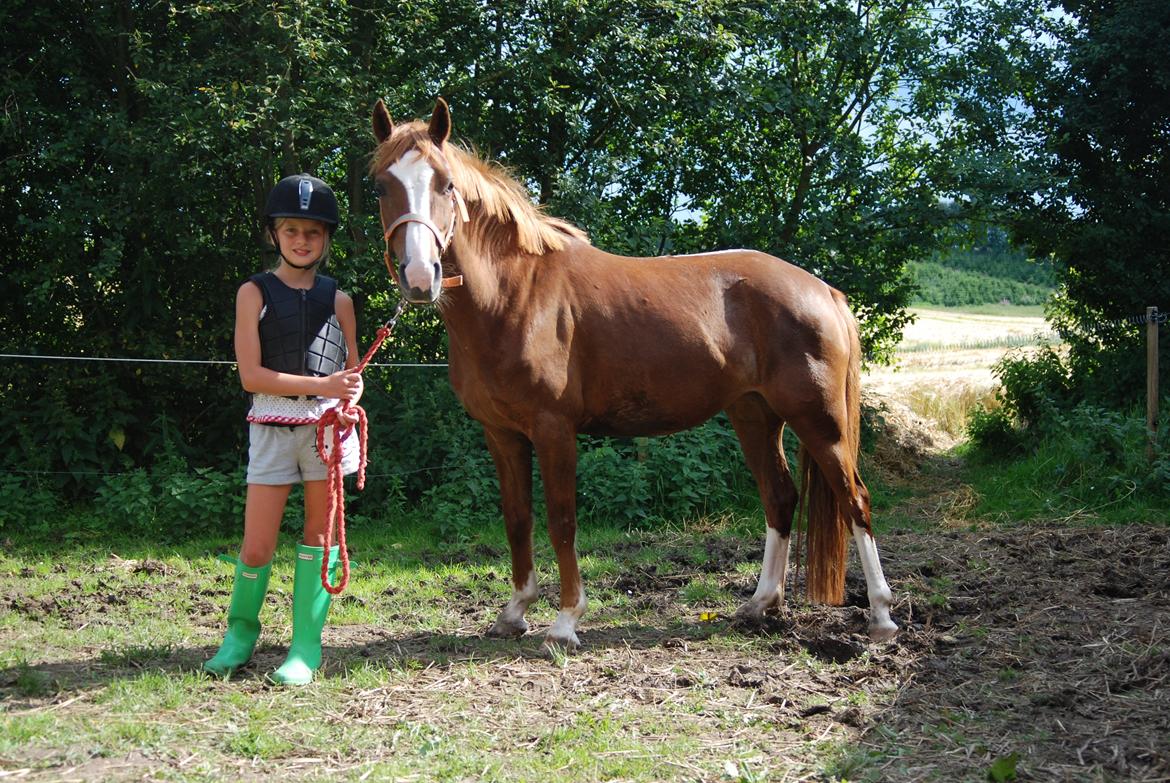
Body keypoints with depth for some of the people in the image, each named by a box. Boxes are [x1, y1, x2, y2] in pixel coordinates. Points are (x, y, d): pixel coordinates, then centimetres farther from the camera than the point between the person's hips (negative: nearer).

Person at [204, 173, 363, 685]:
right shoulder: (255, 293, 0)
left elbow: (353, 371, 12)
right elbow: (251, 375, -9)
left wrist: (349, 405, -11)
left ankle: (306, 646, 12)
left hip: (329, 425, 2)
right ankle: (241, 630, 24)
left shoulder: (337, 300, 8)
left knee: (319, 533, 5)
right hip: (271, 427, -2)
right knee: (256, 549, -1)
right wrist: (321, 385, -18)